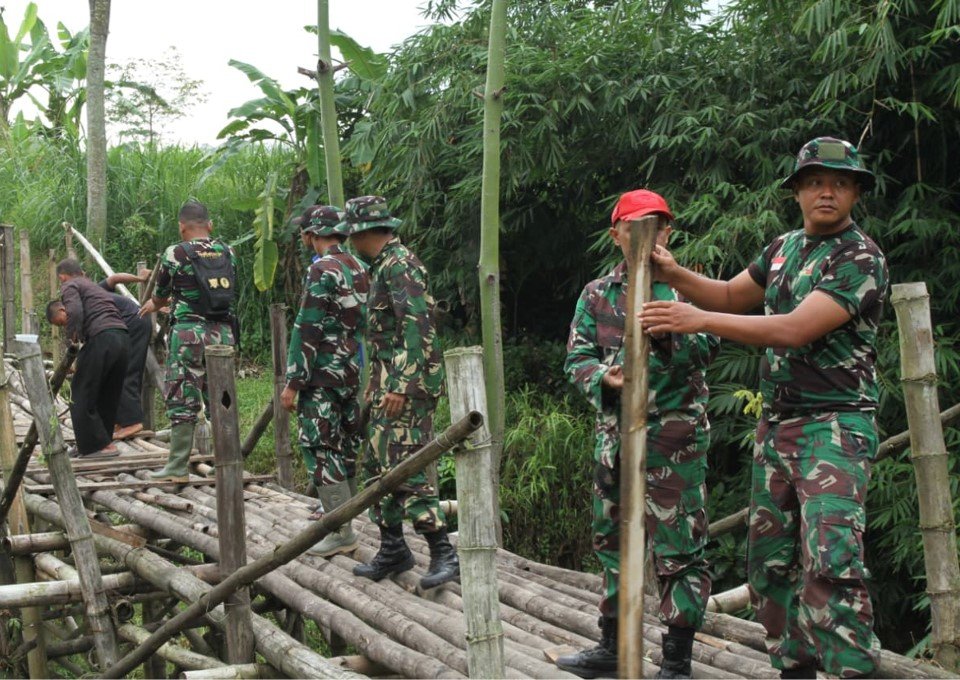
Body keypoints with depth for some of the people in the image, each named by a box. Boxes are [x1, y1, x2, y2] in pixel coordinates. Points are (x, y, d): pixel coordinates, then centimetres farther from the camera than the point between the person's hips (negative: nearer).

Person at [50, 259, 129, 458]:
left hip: (101, 338, -8)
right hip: (122, 337, 8)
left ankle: (100, 445, 1)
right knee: (108, 397, 16)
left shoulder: (69, 286, 10)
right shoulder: (96, 287, 35)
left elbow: (75, 312, -10)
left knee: (81, 396, 2)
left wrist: (72, 337, 2)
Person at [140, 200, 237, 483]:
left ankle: (178, 467, 4)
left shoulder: (175, 254, -5)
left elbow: (160, 295, 9)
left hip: (189, 333, -4)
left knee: (183, 401, 1)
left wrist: (151, 306, 34)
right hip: (223, 332, 4)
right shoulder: (228, 253, 8)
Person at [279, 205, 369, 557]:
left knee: (322, 448, -6)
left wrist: (293, 382, -15)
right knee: (346, 441, 18)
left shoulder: (322, 270, -15)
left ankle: (341, 532, -7)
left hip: (322, 374, -9)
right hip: (352, 372, 9)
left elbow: (307, 330, -18)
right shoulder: (359, 269, 11)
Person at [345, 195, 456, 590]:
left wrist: (401, 387, -27)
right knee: (379, 466, 14)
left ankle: (443, 554, -12)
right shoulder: (383, 266, 19)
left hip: (407, 384, -11)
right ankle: (392, 550, 22)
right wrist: (376, 383, 25)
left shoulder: (399, 265, -14)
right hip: (389, 383, 11)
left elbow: (416, 325, -23)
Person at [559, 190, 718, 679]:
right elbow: (577, 358, 5)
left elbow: (706, 348, -13)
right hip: (613, 433, 5)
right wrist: (604, 378, -16)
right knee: (613, 541, 14)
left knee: (679, 548, -3)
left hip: (674, 435, -4)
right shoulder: (597, 294, 11)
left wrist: (665, 326, -30)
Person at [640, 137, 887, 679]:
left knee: (831, 560, -19)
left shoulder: (861, 259, -11)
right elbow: (731, 295, 24)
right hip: (776, 426, 8)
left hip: (835, 427, -8)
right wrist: (675, 275, 5)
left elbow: (794, 330, -21)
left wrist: (700, 320, -22)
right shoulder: (785, 247, 14)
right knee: (770, 560, 8)